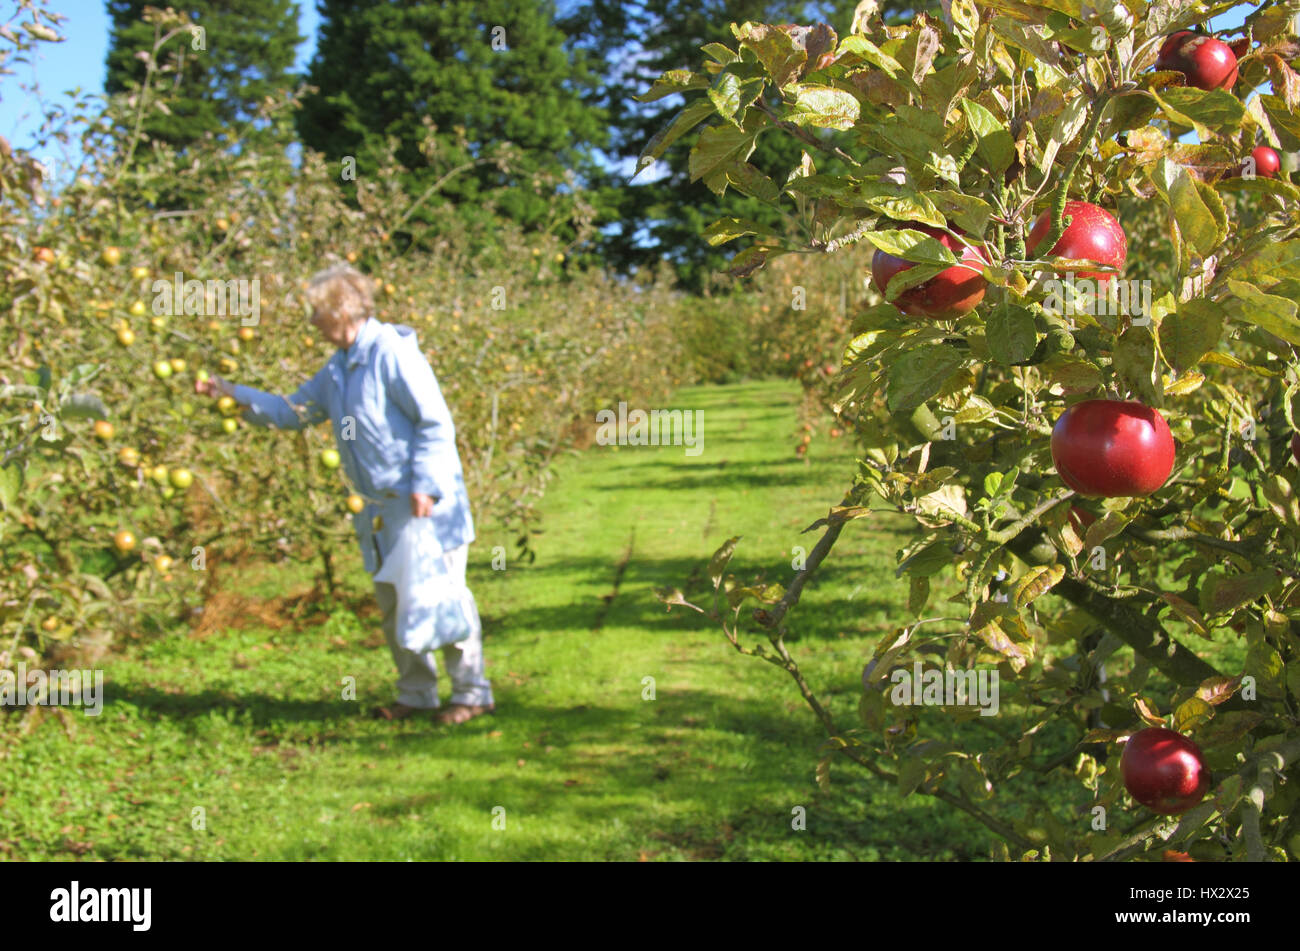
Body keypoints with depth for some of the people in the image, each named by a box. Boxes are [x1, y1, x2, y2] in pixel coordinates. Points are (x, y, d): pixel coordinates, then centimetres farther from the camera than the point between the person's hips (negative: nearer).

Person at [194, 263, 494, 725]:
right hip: (381, 510, 9)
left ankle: (472, 693, 5)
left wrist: (425, 486, -21)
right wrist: (234, 393, 17)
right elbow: (292, 411, 25)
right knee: (392, 602, 13)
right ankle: (416, 694, 24)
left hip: (426, 503, -9)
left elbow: (436, 423, -16)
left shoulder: (391, 352, -14)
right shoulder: (338, 368, 14)